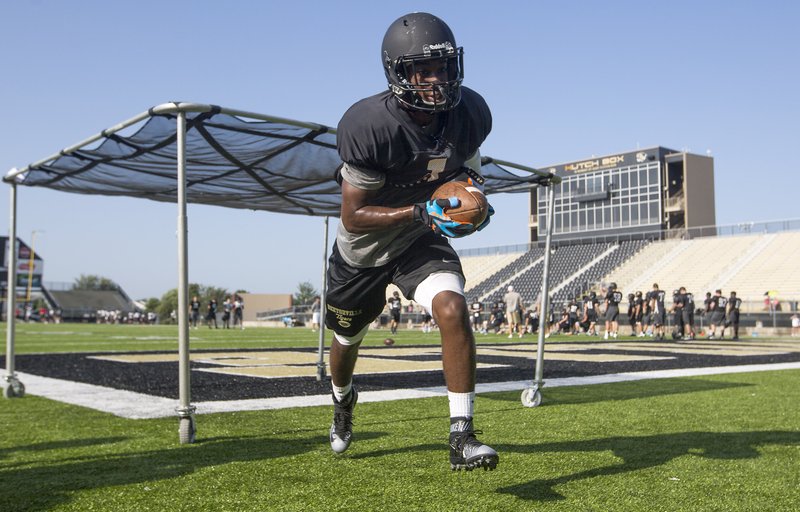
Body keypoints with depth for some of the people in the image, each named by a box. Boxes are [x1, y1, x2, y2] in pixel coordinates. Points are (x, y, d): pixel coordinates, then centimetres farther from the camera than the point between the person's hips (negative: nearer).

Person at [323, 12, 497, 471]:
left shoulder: (471, 113, -16)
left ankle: (462, 437, -19)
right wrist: (422, 212, -36)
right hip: (364, 249, -2)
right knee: (348, 340, 20)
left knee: (452, 308, -27)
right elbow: (353, 217, -27)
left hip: (421, 242, 2)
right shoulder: (369, 126, -32)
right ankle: (343, 401, 57)